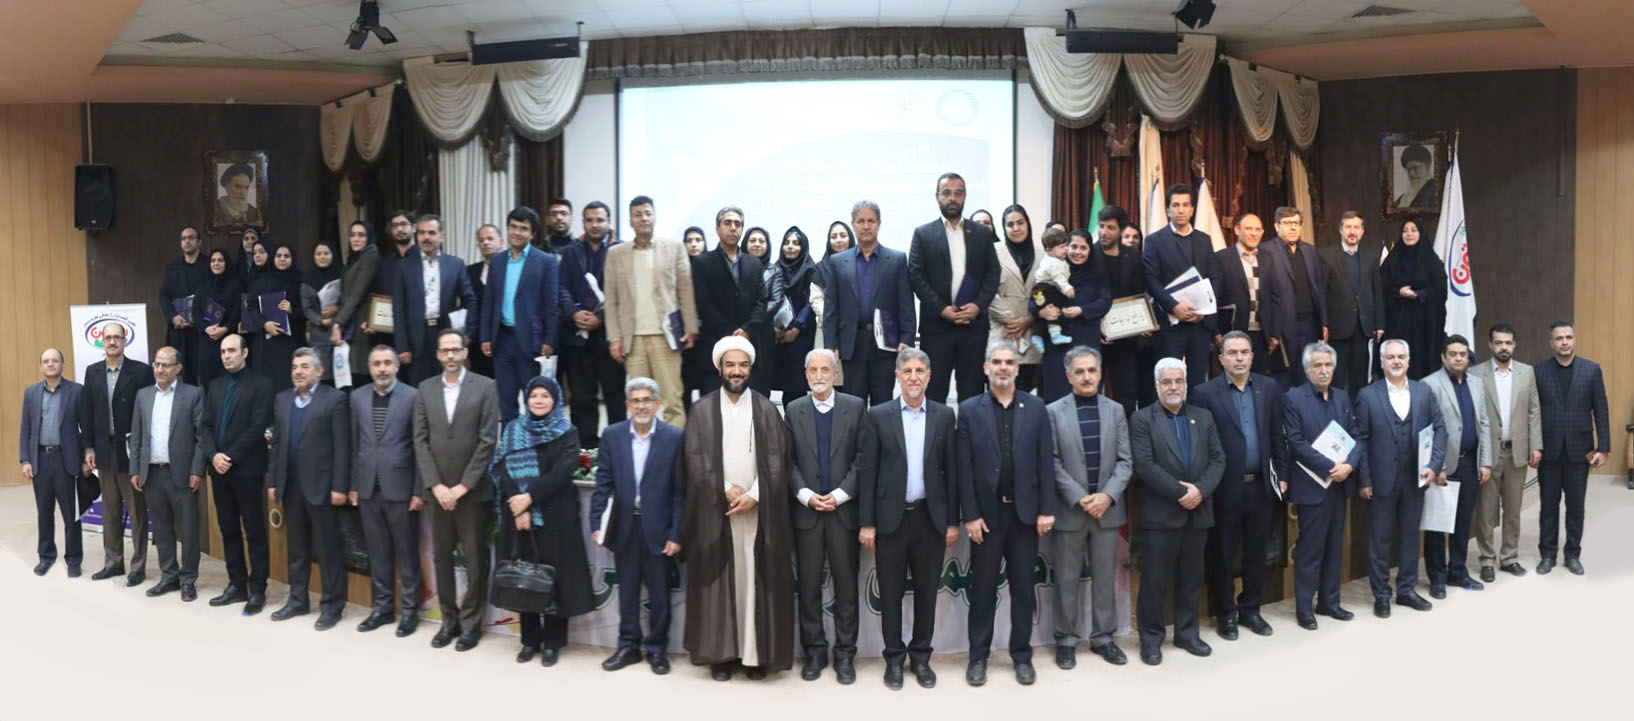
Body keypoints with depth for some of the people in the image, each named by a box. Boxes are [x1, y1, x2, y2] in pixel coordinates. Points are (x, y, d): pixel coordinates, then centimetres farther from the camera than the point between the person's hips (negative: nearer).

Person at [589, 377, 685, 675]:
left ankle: (657, 648, 23)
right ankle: (628, 645, 26)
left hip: (658, 528, -2)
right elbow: (603, 483, 2)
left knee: (659, 593, 8)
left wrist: (676, 535, -9)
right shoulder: (612, 435, 2)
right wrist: (596, 522, -5)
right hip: (624, 526, 2)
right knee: (627, 591, 13)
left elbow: (680, 490, -7)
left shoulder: (674, 437, -6)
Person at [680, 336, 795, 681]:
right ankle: (720, 653, 9)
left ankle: (757, 652, 8)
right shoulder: (703, 409, 5)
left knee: (756, 580, 1)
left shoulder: (766, 409, 5)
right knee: (718, 581, 2)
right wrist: (725, 489, -12)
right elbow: (696, 458, -1)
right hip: (715, 510, 0)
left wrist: (754, 495, -12)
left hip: (759, 510, 0)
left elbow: (776, 460, 0)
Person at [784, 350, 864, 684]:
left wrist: (840, 494, -10)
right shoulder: (793, 410, 7)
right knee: (809, 584, 6)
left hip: (843, 508, -1)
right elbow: (789, 459, 4)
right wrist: (805, 494, -9)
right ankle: (814, 651, 16)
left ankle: (845, 653, 13)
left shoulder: (856, 406, 2)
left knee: (846, 584, 4)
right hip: (806, 509, 1)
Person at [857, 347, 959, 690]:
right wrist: (866, 523, -6)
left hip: (931, 517, 1)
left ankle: (921, 656, 24)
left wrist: (953, 521, 2)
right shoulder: (877, 416, 0)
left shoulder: (944, 415, 4)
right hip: (891, 517, -1)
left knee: (926, 591, 10)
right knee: (891, 593, 7)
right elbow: (867, 471, -2)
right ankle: (894, 658, 21)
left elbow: (951, 470, 5)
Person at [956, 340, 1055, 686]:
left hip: (1025, 513, 1)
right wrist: (970, 515, -8)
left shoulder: (1035, 407, 4)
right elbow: (964, 468, -3)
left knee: (1023, 589, 9)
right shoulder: (969, 410, 0)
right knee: (982, 589, 8)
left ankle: (1022, 656, 21)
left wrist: (1046, 510, -4)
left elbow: (1046, 461, 2)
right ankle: (978, 657, 18)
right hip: (986, 514, -1)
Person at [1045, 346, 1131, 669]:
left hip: (1107, 507, 3)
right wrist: (1080, 498, -13)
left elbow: (1124, 460, 4)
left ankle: (1103, 637, 22)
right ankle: (1067, 639, 16)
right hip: (1069, 509, -2)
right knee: (1067, 580, 5)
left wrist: (1107, 495, -10)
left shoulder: (1115, 410, 8)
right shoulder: (1054, 412, -2)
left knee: (1105, 577, 10)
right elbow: (1054, 463, -6)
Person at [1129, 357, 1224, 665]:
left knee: (1191, 578, 12)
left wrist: (1200, 490, -11)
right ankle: (1151, 638, 12)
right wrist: (1180, 493, -16)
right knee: (1154, 580, 1)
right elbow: (1145, 466, -12)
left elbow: (1217, 459, 5)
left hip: (1198, 512, 4)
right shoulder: (1142, 419, -3)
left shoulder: (1203, 417, 11)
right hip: (1160, 513, -4)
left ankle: (1187, 633, 25)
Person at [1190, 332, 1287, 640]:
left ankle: (1250, 609, 29)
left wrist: (1282, 475, 6)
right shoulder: (1206, 393, -7)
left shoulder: (1269, 388, 6)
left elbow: (1277, 437, 9)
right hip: (1226, 488, -4)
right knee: (1222, 555, 7)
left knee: (1257, 552, 13)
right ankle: (1225, 614, 21)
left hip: (1260, 486, 4)